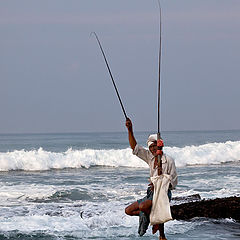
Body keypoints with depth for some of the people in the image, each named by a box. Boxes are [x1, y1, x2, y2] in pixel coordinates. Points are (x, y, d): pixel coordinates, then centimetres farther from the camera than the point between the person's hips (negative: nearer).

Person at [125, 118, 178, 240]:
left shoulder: (168, 161, -8)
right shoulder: (150, 158, 10)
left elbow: (173, 182, -8)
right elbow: (135, 148, 6)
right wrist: (130, 130, -4)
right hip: (151, 193, 7)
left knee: (142, 206, -33)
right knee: (128, 210, 0)